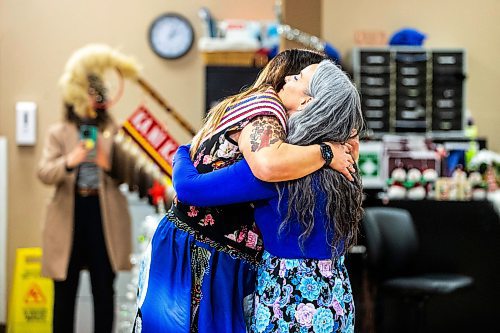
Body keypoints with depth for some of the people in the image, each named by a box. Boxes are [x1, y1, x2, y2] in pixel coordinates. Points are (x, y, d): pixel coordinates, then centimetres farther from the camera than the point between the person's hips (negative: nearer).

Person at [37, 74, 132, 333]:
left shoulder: (114, 131, 8)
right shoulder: (58, 133, 6)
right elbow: (43, 173, -7)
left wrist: (109, 165, -17)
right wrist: (69, 162, -26)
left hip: (104, 216, 0)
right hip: (69, 215, 0)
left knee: (104, 290, 4)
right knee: (65, 291, 5)